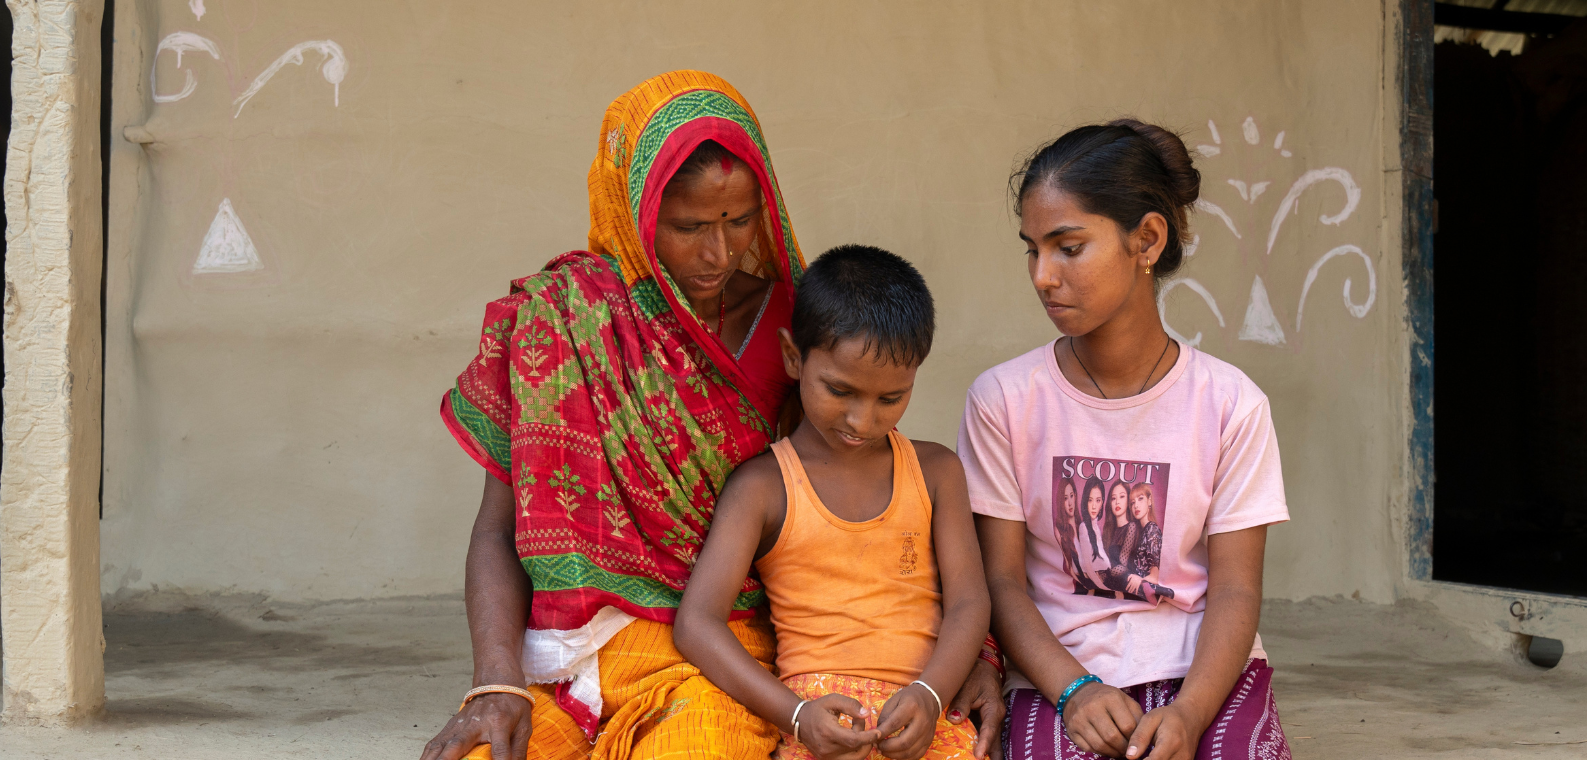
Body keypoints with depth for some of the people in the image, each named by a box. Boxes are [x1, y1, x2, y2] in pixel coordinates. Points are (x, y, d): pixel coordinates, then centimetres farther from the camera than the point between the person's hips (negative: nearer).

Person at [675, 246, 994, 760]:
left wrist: (929, 694, -13)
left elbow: (968, 602, 8)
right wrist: (796, 714, -17)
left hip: (924, 710, 3)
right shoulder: (763, 486, 5)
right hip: (818, 714, -3)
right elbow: (696, 623, -4)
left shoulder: (935, 471, 16)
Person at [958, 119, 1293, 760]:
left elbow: (1235, 591, -3)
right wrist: (1074, 690, -17)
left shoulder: (1229, 403, -1)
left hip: (1205, 668, 1)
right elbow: (1001, 581, 0)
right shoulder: (1003, 399, 1)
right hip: (1058, 674, -1)